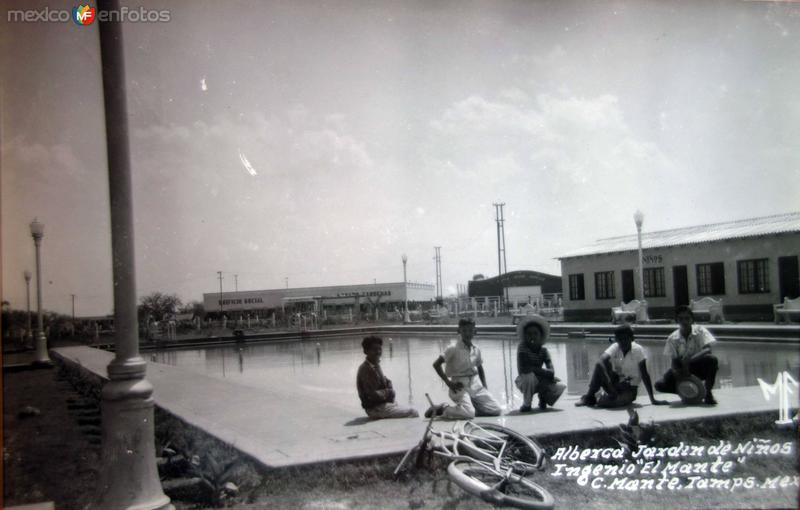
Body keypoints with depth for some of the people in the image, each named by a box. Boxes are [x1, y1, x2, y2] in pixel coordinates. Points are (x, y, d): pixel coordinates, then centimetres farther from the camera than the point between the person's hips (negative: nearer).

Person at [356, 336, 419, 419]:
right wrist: (387, 392, -10)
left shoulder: (376, 365, 10)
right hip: (376, 408, -10)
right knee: (413, 413, -12)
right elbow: (373, 394, -24)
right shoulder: (366, 369, -21)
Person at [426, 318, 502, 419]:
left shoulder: (476, 349, 7)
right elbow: (436, 364, -15)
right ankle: (442, 409, -2)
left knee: (496, 410, -2)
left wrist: (485, 387, 10)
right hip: (460, 386, -6)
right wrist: (449, 383, -16)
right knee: (469, 414, -27)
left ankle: (472, 405, 17)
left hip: (476, 384, 6)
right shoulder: (454, 348, -11)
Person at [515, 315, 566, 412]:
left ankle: (543, 397, 15)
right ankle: (526, 404, -11)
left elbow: (551, 370, -16)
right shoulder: (522, 347, -16)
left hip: (539, 382, 4)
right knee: (529, 375, -37)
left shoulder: (543, 350, -4)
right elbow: (523, 368, -27)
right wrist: (547, 373, -24)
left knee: (561, 387, -18)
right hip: (524, 382, -4)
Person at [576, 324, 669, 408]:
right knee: (599, 366, -26)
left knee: (620, 400, -36)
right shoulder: (615, 347, -9)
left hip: (630, 388, -2)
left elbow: (644, 374, -13)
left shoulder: (638, 350, -14)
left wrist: (652, 399, -15)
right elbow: (603, 359, -28)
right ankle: (589, 396, -15)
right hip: (615, 383, 2)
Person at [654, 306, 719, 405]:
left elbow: (708, 349, -24)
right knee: (660, 385, -21)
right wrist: (676, 371, -29)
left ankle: (708, 392, -15)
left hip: (700, 368, -1)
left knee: (712, 359, -36)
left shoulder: (699, 330, -11)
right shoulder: (672, 338, -7)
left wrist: (689, 359, -37)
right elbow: (674, 360, -6)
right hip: (682, 369, 1)